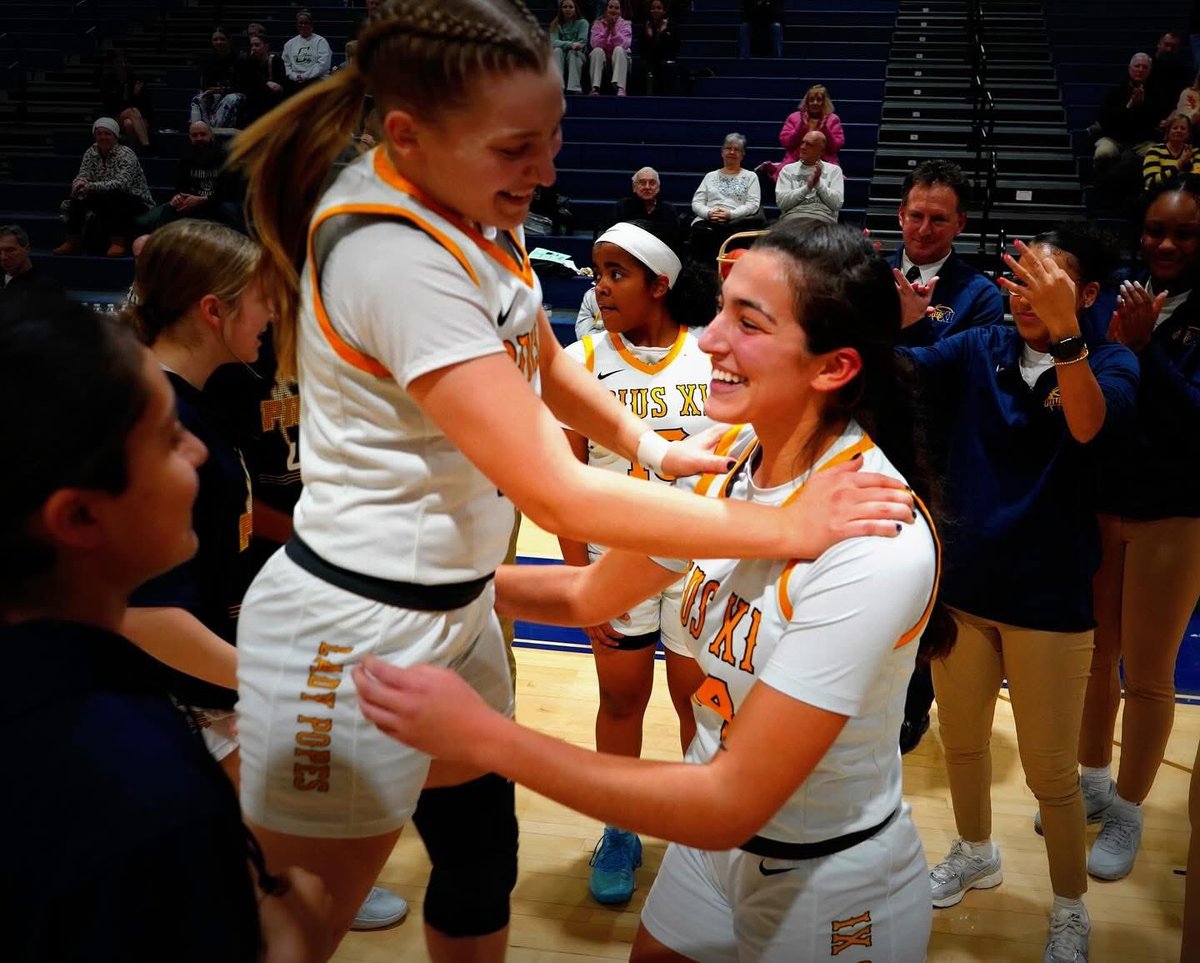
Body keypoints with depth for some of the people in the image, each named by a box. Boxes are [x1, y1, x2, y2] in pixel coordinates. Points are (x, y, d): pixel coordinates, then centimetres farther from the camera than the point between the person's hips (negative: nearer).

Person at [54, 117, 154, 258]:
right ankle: (72, 241, -10)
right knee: (78, 195, -14)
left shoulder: (126, 154, -17)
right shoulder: (91, 152, 1)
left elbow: (122, 183, -32)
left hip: (136, 203, -6)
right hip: (106, 203, 6)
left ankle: (118, 243, -31)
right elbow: (83, 176, -4)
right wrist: (79, 183, -30)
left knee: (113, 195, -34)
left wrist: (91, 186, -42)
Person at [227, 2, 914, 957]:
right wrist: (789, 527, -22)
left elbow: (546, 365, 18)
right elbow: (560, 495, -28)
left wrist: (653, 446, 5)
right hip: (357, 635, -9)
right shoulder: (396, 258, -28)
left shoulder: (470, 209, 0)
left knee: (481, 860, 24)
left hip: (454, 609, 9)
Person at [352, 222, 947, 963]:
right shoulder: (736, 460, -10)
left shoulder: (875, 546, -31)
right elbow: (587, 595, 3)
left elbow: (731, 804, -29)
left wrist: (483, 735, -31)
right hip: (714, 832, 6)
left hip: (833, 891, -5)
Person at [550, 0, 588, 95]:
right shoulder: (556, 24, 5)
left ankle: (574, 88, -46)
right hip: (561, 57, 1)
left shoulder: (582, 23, 1)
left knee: (572, 52, -34)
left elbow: (582, 43, -10)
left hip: (578, 56, -1)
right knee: (557, 50, -30)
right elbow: (554, 42, -12)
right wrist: (570, 44, -30)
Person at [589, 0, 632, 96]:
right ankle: (595, 88, -35)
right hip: (601, 59, 1)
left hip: (619, 59, -1)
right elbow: (595, 44, -15)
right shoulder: (598, 23, 0)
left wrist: (614, 29, -26)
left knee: (618, 49, -31)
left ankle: (620, 88, -46)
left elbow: (624, 44, -19)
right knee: (597, 51, -29)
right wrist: (607, 29, -23)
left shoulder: (625, 24, -2)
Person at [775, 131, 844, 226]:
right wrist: (807, 187, -7)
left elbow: (837, 204, 3)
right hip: (794, 216, 0)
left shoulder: (834, 170, 16)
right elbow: (781, 202, 1)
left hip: (823, 217, 0)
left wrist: (819, 183, -5)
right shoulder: (788, 169, 16)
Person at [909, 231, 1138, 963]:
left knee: (1050, 770, 8)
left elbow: (1087, 425, -31)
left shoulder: (1111, 362, -9)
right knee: (961, 738, 21)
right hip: (962, 579, 3)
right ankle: (976, 853, 47)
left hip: (1048, 594, -3)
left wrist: (1063, 329, -47)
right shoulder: (979, 347, -2)